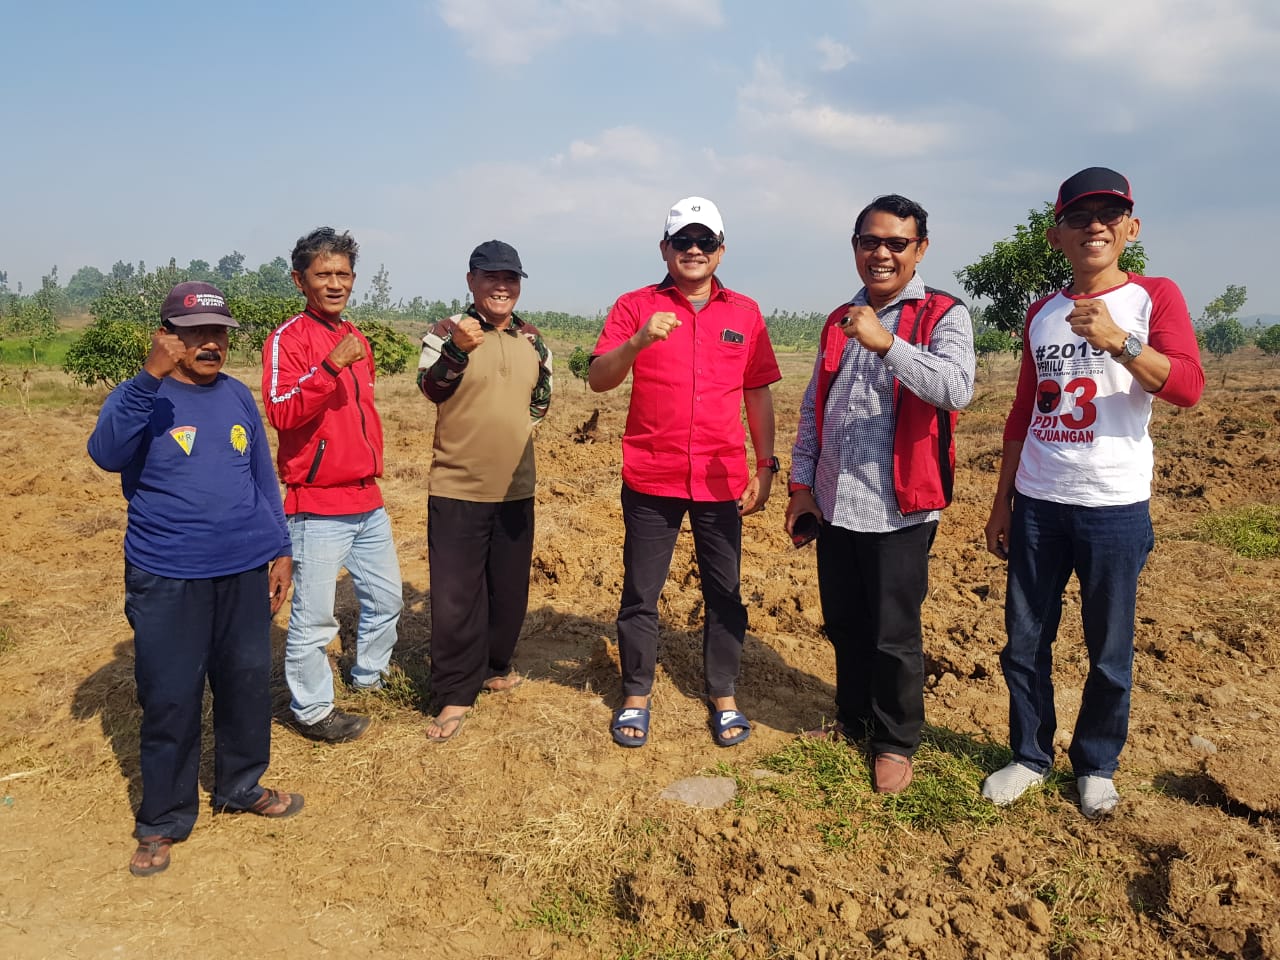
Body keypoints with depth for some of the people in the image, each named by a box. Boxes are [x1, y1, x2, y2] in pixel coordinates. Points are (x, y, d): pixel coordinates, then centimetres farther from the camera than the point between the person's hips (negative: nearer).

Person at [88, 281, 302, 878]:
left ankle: (242, 785, 35)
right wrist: (150, 377, -36)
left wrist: (280, 549, 11)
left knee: (248, 683, 14)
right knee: (170, 699, 4)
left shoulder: (238, 397, 8)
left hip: (244, 571, 4)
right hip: (167, 579, -4)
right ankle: (162, 820, 20)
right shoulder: (142, 397, -6)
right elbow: (107, 454, -26)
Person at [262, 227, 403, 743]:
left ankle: (369, 677, 39)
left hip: (367, 500, 8)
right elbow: (281, 412, -23)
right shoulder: (288, 338, -10)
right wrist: (331, 365, -32)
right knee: (314, 618, -1)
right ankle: (313, 710, 16)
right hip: (317, 507, -8)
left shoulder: (356, 338, 14)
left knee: (386, 597, 19)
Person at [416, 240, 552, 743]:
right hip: (457, 488, -4)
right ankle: (455, 694, 11)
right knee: (454, 595, -1)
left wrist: (526, 421, 7)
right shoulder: (445, 332, -6)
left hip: (516, 488, 5)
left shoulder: (533, 339, 8)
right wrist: (457, 350, -35)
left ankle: (494, 666, 35)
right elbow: (431, 389, -21)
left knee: (510, 588, 15)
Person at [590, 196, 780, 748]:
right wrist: (639, 340, -25)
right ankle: (636, 697, 23)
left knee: (724, 594, 8)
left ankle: (723, 697, 24)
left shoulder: (744, 313, 7)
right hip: (650, 480, -1)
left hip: (722, 481, 2)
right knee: (640, 594, 7)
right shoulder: (636, 306, 1)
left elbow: (758, 393, 11)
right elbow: (598, 379, -7)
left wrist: (765, 465, 6)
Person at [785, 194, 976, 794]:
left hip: (898, 509, -5)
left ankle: (896, 743, 23)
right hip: (834, 505, 6)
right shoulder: (839, 322, 13)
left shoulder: (944, 316, -5)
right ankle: (852, 720, 36)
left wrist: (886, 343, -33)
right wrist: (802, 483, 10)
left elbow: (956, 389, -23)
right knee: (844, 625, 16)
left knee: (893, 634, 4)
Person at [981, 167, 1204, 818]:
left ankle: (1096, 766, 28)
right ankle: (1030, 756, 28)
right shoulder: (1041, 314, 11)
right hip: (1036, 505, 4)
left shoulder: (1154, 297, -2)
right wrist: (1001, 503, 13)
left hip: (1115, 508, -4)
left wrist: (1116, 340, -31)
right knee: (1024, 643, 9)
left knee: (1109, 652, 8)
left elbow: (1188, 387, -17)